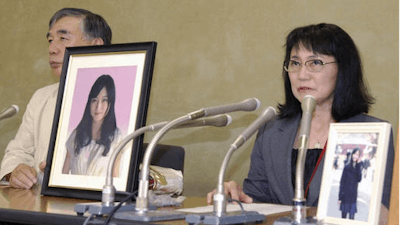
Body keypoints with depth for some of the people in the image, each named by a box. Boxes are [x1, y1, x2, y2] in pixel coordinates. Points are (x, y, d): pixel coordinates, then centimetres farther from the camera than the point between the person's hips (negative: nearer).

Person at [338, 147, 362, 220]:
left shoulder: (358, 167, 6)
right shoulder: (347, 167, 0)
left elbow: (359, 179, -10)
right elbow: (342, 182, 0)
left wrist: (358, 166, -12)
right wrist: (340, 197, -4)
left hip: (353, 195, 1)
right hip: (345, 195, -1)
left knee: (351, 217, -5)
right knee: (344, 215, 4)